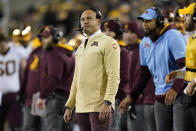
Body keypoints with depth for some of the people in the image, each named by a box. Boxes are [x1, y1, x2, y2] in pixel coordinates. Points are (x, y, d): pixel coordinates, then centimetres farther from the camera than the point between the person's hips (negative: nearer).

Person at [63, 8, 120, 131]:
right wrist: (69, 106, 16)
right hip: (81, 107, 7)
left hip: (100, 107, -7)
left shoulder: (108, 43, -4)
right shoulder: (81, 47, 21)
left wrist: (107, 102, -23)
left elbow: (114, 76, -13)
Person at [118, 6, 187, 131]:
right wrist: (131, 97, 17)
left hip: (179, 93, -7)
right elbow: (144, 74, 22)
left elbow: (184, 66, -18)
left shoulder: (173, 37, -10)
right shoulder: (144, 43, 13)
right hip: (161, 97, 7)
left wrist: (175, 88, -31)